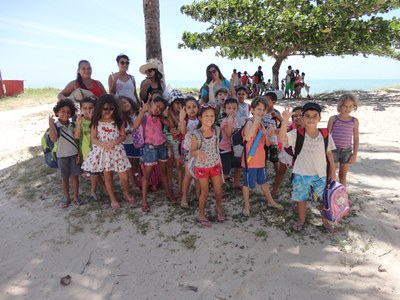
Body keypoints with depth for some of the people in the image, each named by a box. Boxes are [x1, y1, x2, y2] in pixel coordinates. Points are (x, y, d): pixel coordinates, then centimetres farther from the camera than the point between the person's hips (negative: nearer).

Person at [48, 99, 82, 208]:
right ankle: (66, 198, 26)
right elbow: (53, 139, -29)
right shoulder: (55, 126, -13)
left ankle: (76, 197, 20)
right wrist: (51, 123, -33)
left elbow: (77, 139, 3)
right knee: (65, 178, 11)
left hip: (74, 154, 2)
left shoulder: (72, 125, -1)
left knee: (75, 176, 8)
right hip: (62, 156, -2)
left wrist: (78, 153, -2)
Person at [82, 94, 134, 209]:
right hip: (102, 152, 0)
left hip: (117, 151, 0)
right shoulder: (96, 122, -3)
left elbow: (123, 136, -1)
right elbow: (93, 138, -3)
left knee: (124, 176, 1)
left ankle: (126, 194, 30)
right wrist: (104, 145, -20)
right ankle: (113, 199, 27)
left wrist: (114, 142, -20)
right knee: (107, 177, 10)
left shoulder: (118, 120, -2)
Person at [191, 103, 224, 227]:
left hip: (215, 165, 4)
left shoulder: (216, 131, -6)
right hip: (202, 167, -3)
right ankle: (201, 214, 28)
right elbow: (192, 153, -16)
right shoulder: (196, 134, -18)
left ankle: (218, 208, 39)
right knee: (205, 193, 7)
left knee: (218, 191, 10)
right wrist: (198, 152, -33)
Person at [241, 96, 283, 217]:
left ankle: (270, 201, 39)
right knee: (247, 183, 7)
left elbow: (267, 143, 10)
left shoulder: (261, 124, 8)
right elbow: (247, 138, -38)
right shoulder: (250, 123, -17)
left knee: (263, 181, 23)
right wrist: (256, 122, -42)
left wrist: (266, 133, -10)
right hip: (250, 160, -8)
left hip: (260, 159, 8)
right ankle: (246, 206, 23)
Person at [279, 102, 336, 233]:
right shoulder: (296, 134, -12)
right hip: (301, 175, -1)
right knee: (301, 198, 14)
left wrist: (332, 172, 5)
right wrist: (285, 120, -38)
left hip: (320, 175, 1)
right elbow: (282, 138, -30)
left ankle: (325, 220, 39)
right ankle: (301, 220, 36)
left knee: (322, 199, 15)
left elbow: (329, 155, 3)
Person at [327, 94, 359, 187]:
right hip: (333, 150, -2)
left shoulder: (354, 121, 3)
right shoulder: (333, 119, -2)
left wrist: (354, 154, 3)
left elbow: (356, 138, 6)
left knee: (343, 175, 14)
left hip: (347, 151, 2)